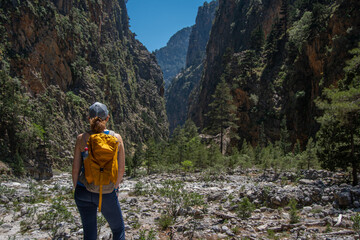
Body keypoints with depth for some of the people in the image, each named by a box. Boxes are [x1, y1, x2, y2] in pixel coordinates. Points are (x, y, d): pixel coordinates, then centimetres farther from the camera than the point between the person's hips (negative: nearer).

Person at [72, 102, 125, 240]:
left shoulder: (82, 138, -7)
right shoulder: (116, 138, -9)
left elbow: (75, 168, -4)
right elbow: (121, 169, -6)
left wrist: (76, 189, 12)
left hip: (84, 192, 2)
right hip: (107, 194, -2)